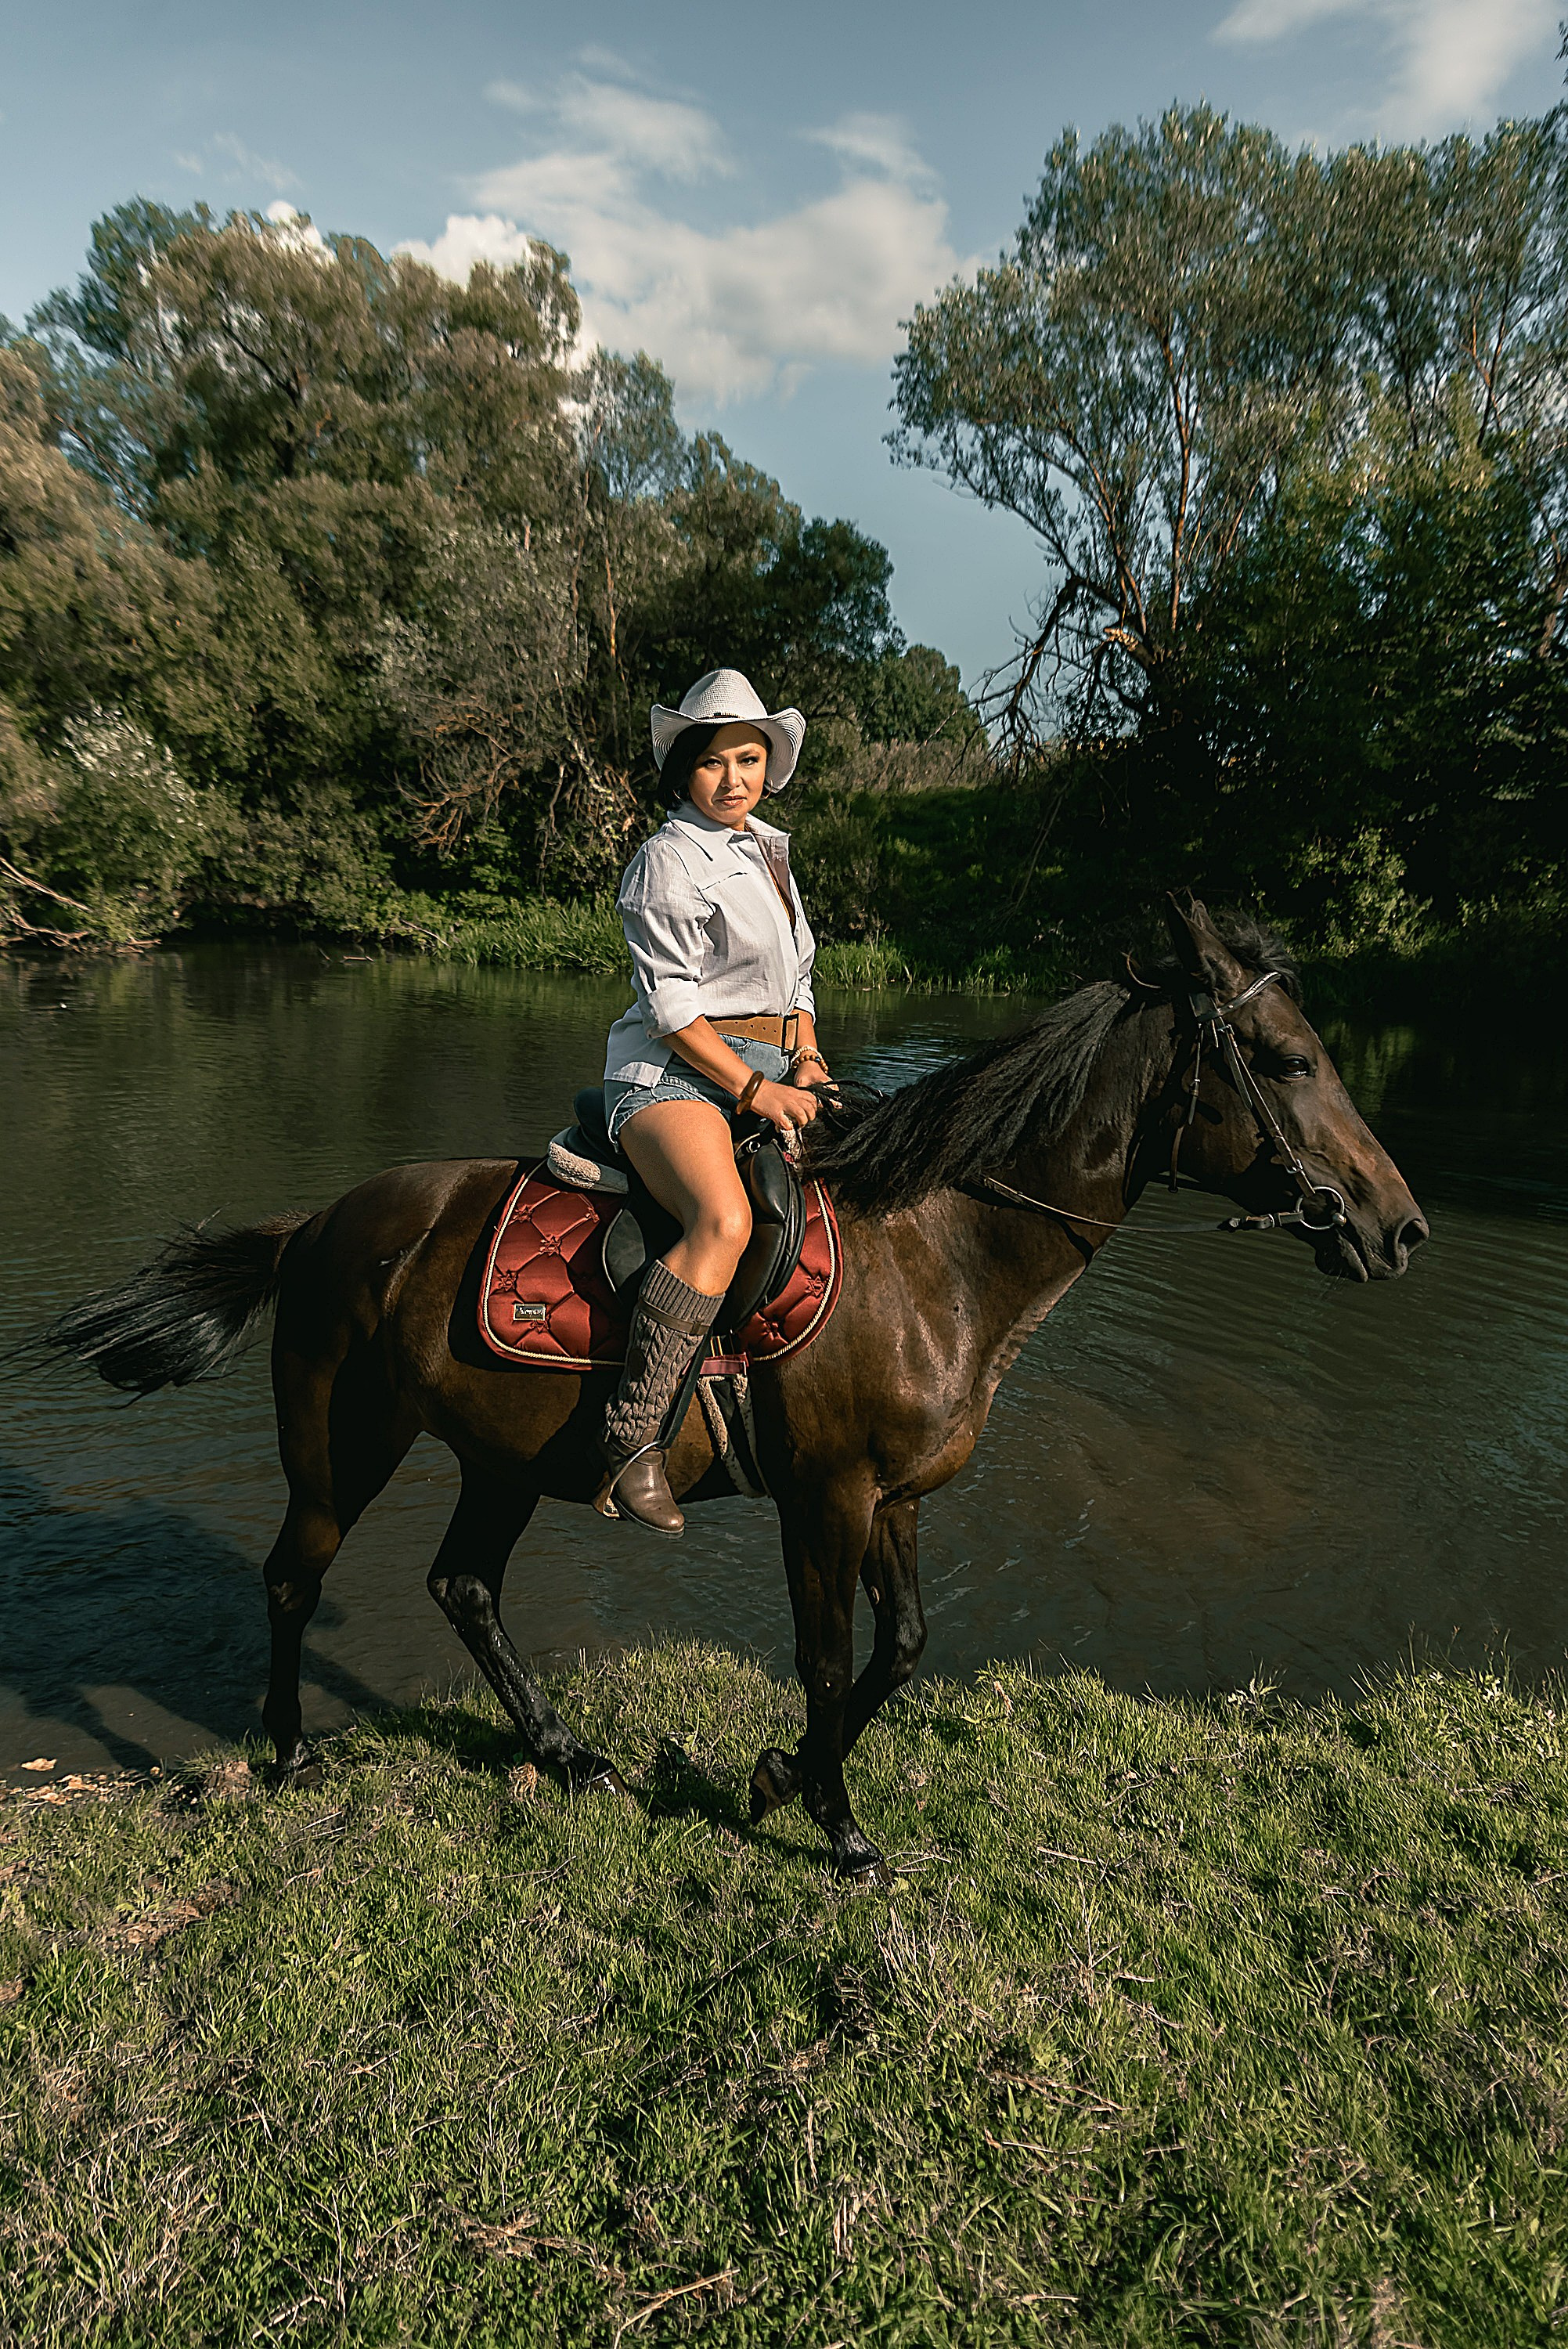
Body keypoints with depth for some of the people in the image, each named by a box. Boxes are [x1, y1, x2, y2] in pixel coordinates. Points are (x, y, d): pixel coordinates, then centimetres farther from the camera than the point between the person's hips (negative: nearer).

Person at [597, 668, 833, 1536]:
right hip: (671, 1075, -8)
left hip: (770, 1073, 9)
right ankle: (631, 1439, -29)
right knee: (725, 1221, -35)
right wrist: (753, 1089, -18)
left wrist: (807, 1062, 6)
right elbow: (671, 1006, -12)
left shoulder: (768, 852, 21)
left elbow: (796, 979, 24)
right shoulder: (668, 859, -5)